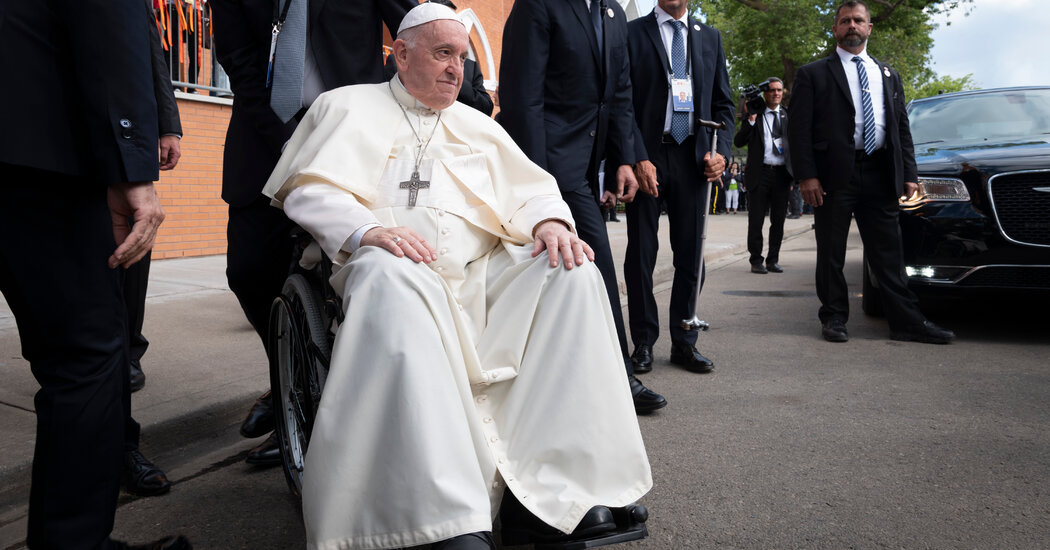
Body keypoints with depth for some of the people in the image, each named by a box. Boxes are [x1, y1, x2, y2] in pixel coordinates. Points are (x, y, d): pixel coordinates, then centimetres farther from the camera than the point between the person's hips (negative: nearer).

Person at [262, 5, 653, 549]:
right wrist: (366, 230, -18)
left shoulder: (479, 127, 28)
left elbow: (529, 191, 18)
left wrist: (550, 222, -7)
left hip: (480, 273, 4)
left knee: (572, 271, -21)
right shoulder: (349, 106, 17)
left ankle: (559, 479, -27)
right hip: (393, 262, -4)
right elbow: (307, 190, 3)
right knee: (392, 276, -39)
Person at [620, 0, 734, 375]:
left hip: (693, 157, 3)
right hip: (647, 155, -3)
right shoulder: (632, 33, 3)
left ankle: (684, 342, 16)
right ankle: (644, 343, 13)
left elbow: (723, 103, 14)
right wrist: (638, 158, -14)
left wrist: (720, 150, -2)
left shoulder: (710, 38, 15)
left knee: (690, 255, 6)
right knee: (641, 255, 2)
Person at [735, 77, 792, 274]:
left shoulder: (788, 114, 12)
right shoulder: (754, 113, 3)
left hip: (782, 173, 3)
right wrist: (751, 120, -15)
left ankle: (773, 260, 17)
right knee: (756, 220, 1)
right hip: (760, 173, -3)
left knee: (779, 220, 8)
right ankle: (756, 260, 9)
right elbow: (738, 142, -5)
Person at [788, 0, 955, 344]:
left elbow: (902, 128, 19)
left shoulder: (888, 76, 21)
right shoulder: (813, 74, 6)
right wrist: (806, 176, -13)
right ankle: (834, 318, 14)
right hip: (834, 175, -3)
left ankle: (907, 322, 9)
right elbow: (799, 129, -2)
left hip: (880, 175, 4)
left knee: (888, 253, 5)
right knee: (831, 254, 3)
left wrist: (909, 174, 8)